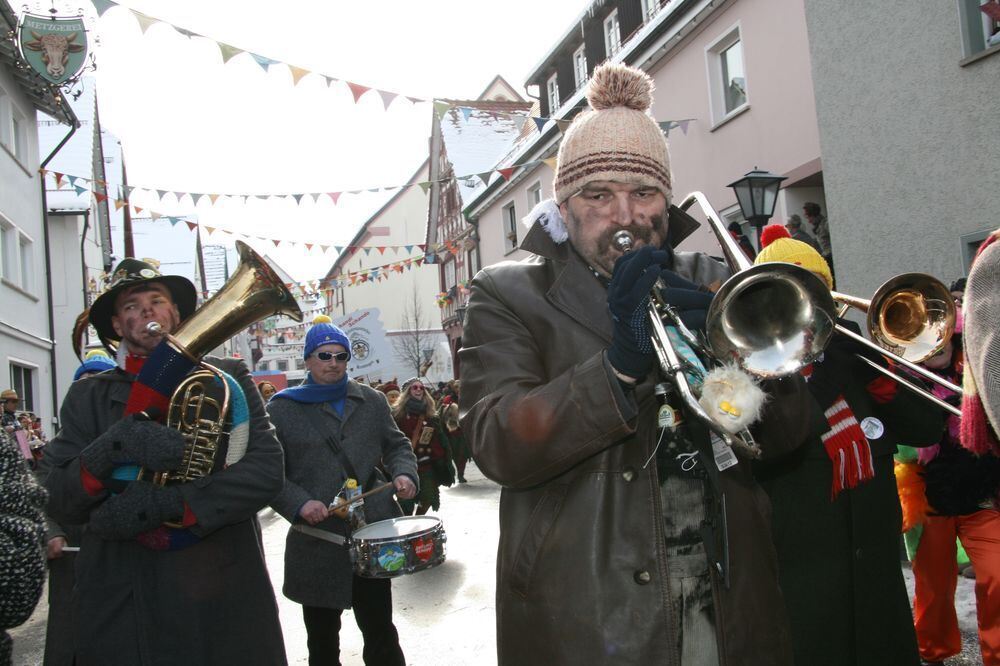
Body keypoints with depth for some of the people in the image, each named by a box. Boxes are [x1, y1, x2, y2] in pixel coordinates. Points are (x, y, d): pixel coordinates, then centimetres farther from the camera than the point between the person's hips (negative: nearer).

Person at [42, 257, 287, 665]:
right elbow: (60, 505, -2)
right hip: (121, 607, 1)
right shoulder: (88, 397, 7)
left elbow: (266, 470, -10)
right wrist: (113, 447, -21)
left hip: (224, 600, -1)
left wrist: (163, 503, -20)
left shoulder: (227, 379, 3)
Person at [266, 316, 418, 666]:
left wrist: (403, 472, -4)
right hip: (317, 542, -1)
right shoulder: (282, 408, 2)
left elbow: (395, 444, 18)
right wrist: (299, 503, -16)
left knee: (380, 630, 8)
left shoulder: (372, 401, 11)